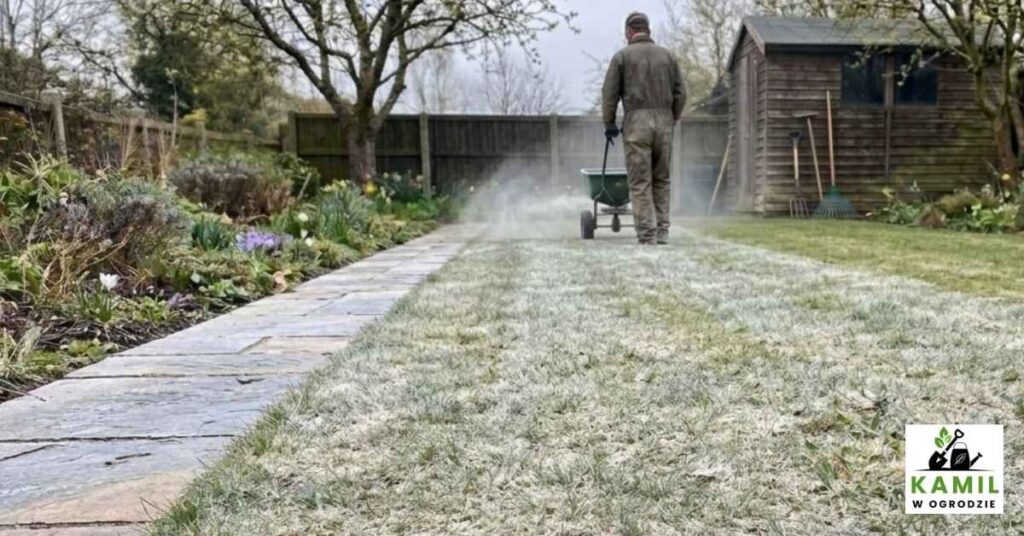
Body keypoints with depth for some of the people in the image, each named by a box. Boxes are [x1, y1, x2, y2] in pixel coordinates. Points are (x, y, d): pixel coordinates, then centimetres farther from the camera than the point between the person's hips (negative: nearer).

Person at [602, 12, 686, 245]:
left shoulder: (622, 55, 2)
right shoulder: (667, 55, 11)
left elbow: (609, 93, 0)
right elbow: (680, 93, 9)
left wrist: (609, 123, 10)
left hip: (636, 121, -3)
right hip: (663, 122, 3)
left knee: (640, 182, -1)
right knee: (661, 180, 12)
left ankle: (647, 235, -6)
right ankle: (662, 232, 8)